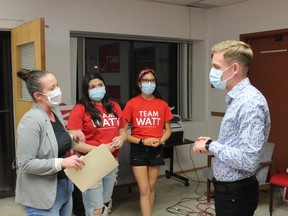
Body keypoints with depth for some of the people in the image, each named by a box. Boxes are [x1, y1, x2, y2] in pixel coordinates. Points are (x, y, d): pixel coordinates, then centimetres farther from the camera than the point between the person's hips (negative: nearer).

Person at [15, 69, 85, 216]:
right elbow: (25, 164, -23)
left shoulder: (56, 113, 4)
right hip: (43, 196, -8)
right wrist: (61, 163, -26)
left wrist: (71, 137, 0)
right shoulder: (31, 120, -21)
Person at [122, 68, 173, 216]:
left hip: (156, 150, 3)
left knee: (151, 187, 15)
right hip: (138, 150, -3)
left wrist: (160, 141, -11)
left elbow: (168, 130, 8)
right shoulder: (132, 104, -8)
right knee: (144, 189, 0)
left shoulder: (162, 104, 0)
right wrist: (142, 142, -16)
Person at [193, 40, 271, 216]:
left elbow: (248, 160, -30)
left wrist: (210, 145, -21)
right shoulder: (237, 98, 7)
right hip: (227, 187, 9)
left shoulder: (250, 102, -24)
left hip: (236, 193, -9)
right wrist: (212, 144, 4)